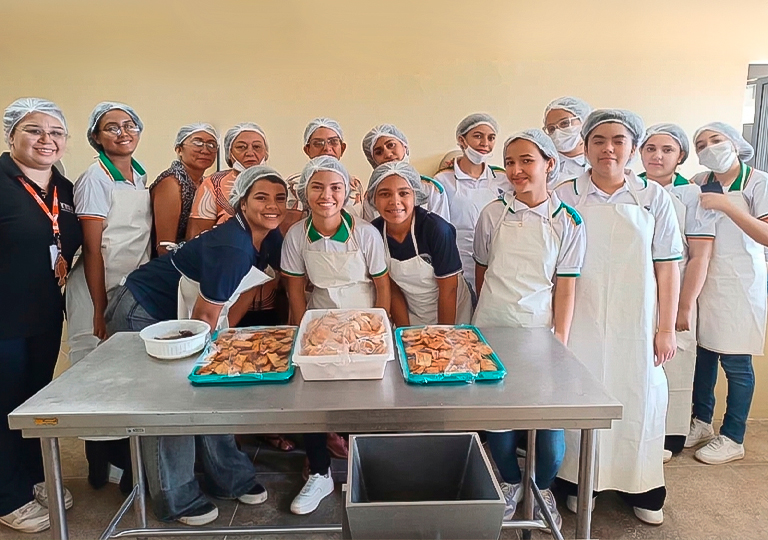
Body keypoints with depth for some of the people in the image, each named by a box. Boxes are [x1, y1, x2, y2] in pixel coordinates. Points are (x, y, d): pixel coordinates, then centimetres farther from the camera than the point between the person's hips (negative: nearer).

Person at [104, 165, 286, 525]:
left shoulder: (271, 240, -7)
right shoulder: (231, 247, -33)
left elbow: (244, 291, 5)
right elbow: (205, 315, -23)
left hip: (182, 317, 8)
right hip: (142, 312, -8)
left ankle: (230, 478, 21)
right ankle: (176, 500, 13)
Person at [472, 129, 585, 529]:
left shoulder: (567, 221, -1)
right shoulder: (493, 214, 2)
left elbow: (565, 286, -2)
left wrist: (560, 342, -6)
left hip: (540, 331, -1)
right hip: (492, 329, 1)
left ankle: (543, 487, 29)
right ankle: (510, 482, 35)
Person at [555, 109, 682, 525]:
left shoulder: (654, 197, 2)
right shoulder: (565, 196, -1)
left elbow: (667, 266, 3)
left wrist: (666, 328, 0)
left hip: (635, 326, 1)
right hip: (580, 322, -1)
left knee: (639, 398, 8)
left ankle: (642, 489, 28)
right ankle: (577, 483, 25)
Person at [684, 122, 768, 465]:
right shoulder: (699, 183, 6)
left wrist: (726, 205, -22)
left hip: (740, 283, -4)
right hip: (703, 279, 4)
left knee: (735, 360, 2)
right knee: (702, 351, 10)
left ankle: (732, 439, 16)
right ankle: (701, 422, 28)